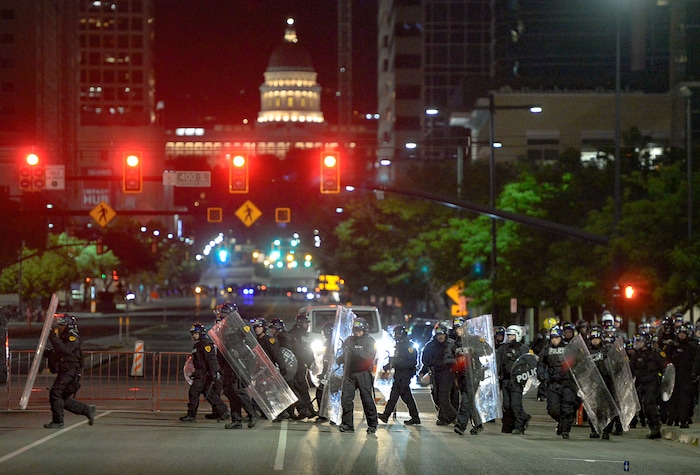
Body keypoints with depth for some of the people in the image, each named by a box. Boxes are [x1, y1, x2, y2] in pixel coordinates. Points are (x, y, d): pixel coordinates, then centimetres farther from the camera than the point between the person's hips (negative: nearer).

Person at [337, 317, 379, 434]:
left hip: (363, 373, -4)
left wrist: (356, 351, -23)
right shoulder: (349, 340, 13)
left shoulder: (369, 341, 1)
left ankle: (372, 425, 6)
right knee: (346, 398, -4)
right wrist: (339, 359, -1)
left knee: (367, 399, -4)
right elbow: (344, 355, 21)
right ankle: (347, 424, 2)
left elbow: (370, 357, -12)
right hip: (349, 373, 4)